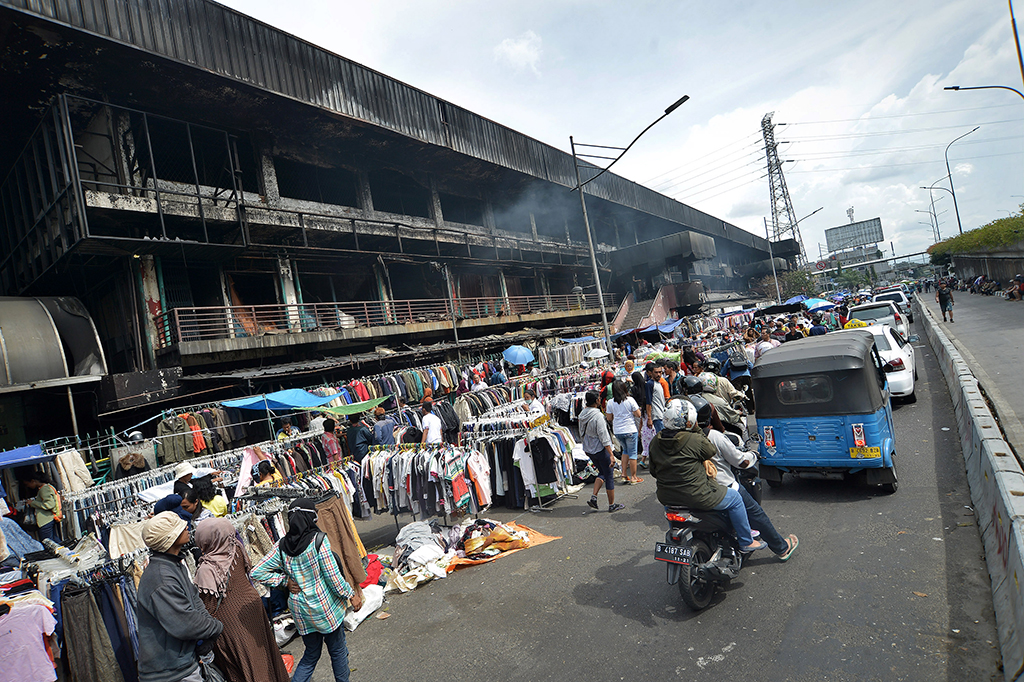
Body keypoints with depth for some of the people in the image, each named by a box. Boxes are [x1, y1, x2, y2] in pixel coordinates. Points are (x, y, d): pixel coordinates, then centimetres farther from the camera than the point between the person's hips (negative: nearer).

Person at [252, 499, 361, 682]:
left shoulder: (281, 545, -5)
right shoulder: (318, 539, -20)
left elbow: (257, 573, -3)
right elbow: (333, 576, -18)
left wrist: (285, 581, 0)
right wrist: (351, 594, -5)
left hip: (299, 609, 5)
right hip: (324, 606, -5)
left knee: (311, 654, 23)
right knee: (338, 651, 16)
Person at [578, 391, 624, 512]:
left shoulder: (582, 415, 2)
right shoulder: (598, 416, -22)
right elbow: (603, 436, -22)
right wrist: (611, 454, -19)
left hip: (588, 450, 8)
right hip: (600, 449, -8)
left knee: (602, 473, 23)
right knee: (609, 476, 6)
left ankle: (593, 497, 11)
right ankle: (612, 505, 16)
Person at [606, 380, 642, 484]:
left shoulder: (610, 402, -2)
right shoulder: (630, 400, -12)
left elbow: (609, 417, 5)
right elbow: (638, 414, -7)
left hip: (617, 431, 4)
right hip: (630, 430, -4)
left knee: (625, 450, 23)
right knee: (632, 453, 7)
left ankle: (624, 473, 18)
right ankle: (633, 477, 13)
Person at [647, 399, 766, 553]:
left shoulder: (655, 442, -2)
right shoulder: (694, 440, -20)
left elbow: (653, 472, 7)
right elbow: (713, 452, 1)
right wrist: (697, 429, 4)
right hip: (696, 497, -7)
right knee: (735, 498, 16)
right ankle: (746, 542, 29)